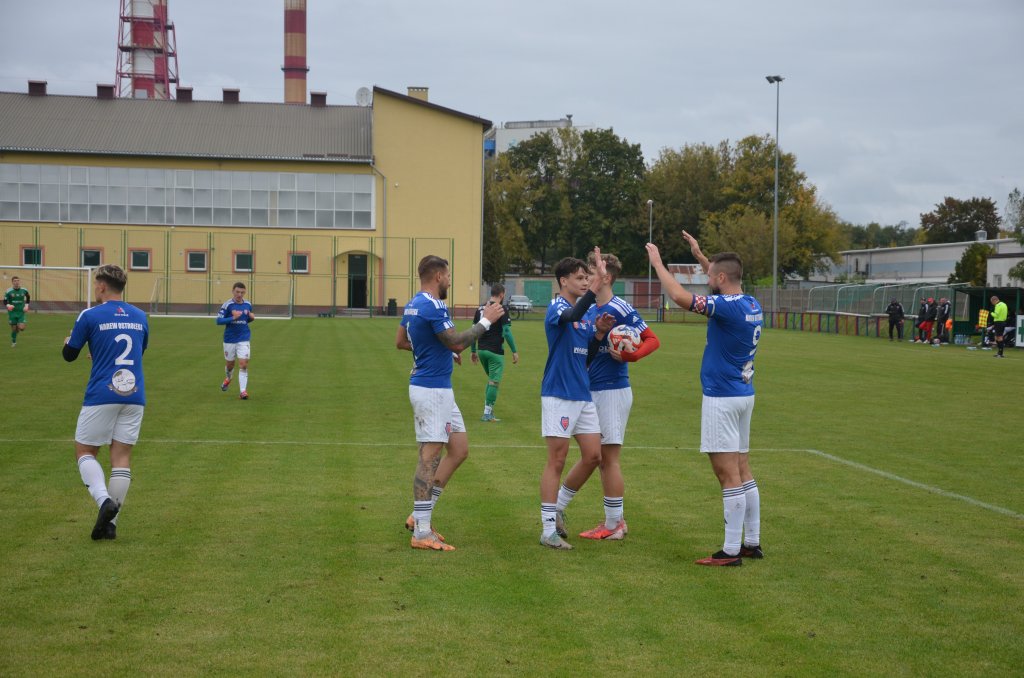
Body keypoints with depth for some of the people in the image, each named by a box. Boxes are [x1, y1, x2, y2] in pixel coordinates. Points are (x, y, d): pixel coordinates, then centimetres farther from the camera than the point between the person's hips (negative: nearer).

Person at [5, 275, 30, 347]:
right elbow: (5, 301, -2)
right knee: (13, 328, 2)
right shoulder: (8, 292, -8)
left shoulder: (24, 290, -2)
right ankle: (13, 342, 23)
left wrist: (26, 306, 6)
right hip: (12, 312, -1)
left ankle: (17, 328, 24)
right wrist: (8, 305, -23)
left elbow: (28, 297, 17)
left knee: (21, 328, -13)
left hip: (21, 312, 1)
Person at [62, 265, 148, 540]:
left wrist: (68, 341, 29)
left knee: (84, 451, 9)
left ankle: (104, 500, -15)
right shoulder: (140, 317, 10)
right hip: (134, 396, 4)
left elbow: (70, 355, 6)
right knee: (122, 456, 6)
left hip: (102, 396, -4)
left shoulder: (90, 316, -5)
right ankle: (110, 524, 3)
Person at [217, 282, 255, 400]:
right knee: (230, 364, 14)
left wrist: (252, 318, -6)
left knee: (243, 364, -11)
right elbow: (219, 320, -12)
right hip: (229, 340, -1)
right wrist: (233, 318, -25)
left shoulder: (248, 305, 2)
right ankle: (228, 378, 47)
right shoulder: (227, 305, -10)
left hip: (243, 340, 1)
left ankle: (243, 391, -9)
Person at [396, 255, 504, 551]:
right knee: (430, 457, -7)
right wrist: (486, 321, -8)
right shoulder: (433, 307, -18)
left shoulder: (413, 305, 12)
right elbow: (457, 342, -18)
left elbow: (400, 342, 22)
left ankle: (419, 516, 15)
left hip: (439, 390, 10)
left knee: (459, 449, 12)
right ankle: (421, 532, -3)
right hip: (431, 390, -10)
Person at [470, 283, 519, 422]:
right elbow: (507, 332, -14)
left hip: (482, 350, 7)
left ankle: (488, 409, 19)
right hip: (495, 351, -7)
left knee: (492, 380, 21)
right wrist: (514, 351, -8)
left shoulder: (480, 309, 9)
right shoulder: (502, 309, -10)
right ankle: (487, 413, -1)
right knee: (494, 382, 0)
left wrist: (473, 351, 19)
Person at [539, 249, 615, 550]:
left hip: (583, 395, 8)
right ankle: (548, 530, 2)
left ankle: (558, 507, 25)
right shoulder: (556, 308, -11)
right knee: (557, 460, -4)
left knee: (593, 456, 7)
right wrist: (597, 284, -44)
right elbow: (571, 316, -37)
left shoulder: (589, 313, 12)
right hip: (558, 395, -8)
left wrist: (600, 332, -2)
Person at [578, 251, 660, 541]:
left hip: (613, 390, -8)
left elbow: (652, 340, -13)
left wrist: (628, 355, -27)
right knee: (600, 458, 12)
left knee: (609, 458, -4)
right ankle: (615, 520, 19)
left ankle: (614, 525, 3)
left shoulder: (620, 309, -12)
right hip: (593, 390, 9)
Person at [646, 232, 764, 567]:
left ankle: (731, 551, -4)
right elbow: (726, 283, 29)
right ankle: (751, 542, 20)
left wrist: (657, 263, -12)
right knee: (742, 472, 14)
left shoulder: (728, 307, -19)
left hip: (722, 398, -9)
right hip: (743, 394, 9)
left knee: (729, 474, -6)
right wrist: (700, 256, 32)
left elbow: (680, 296, -25)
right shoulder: (751, 305, 7)